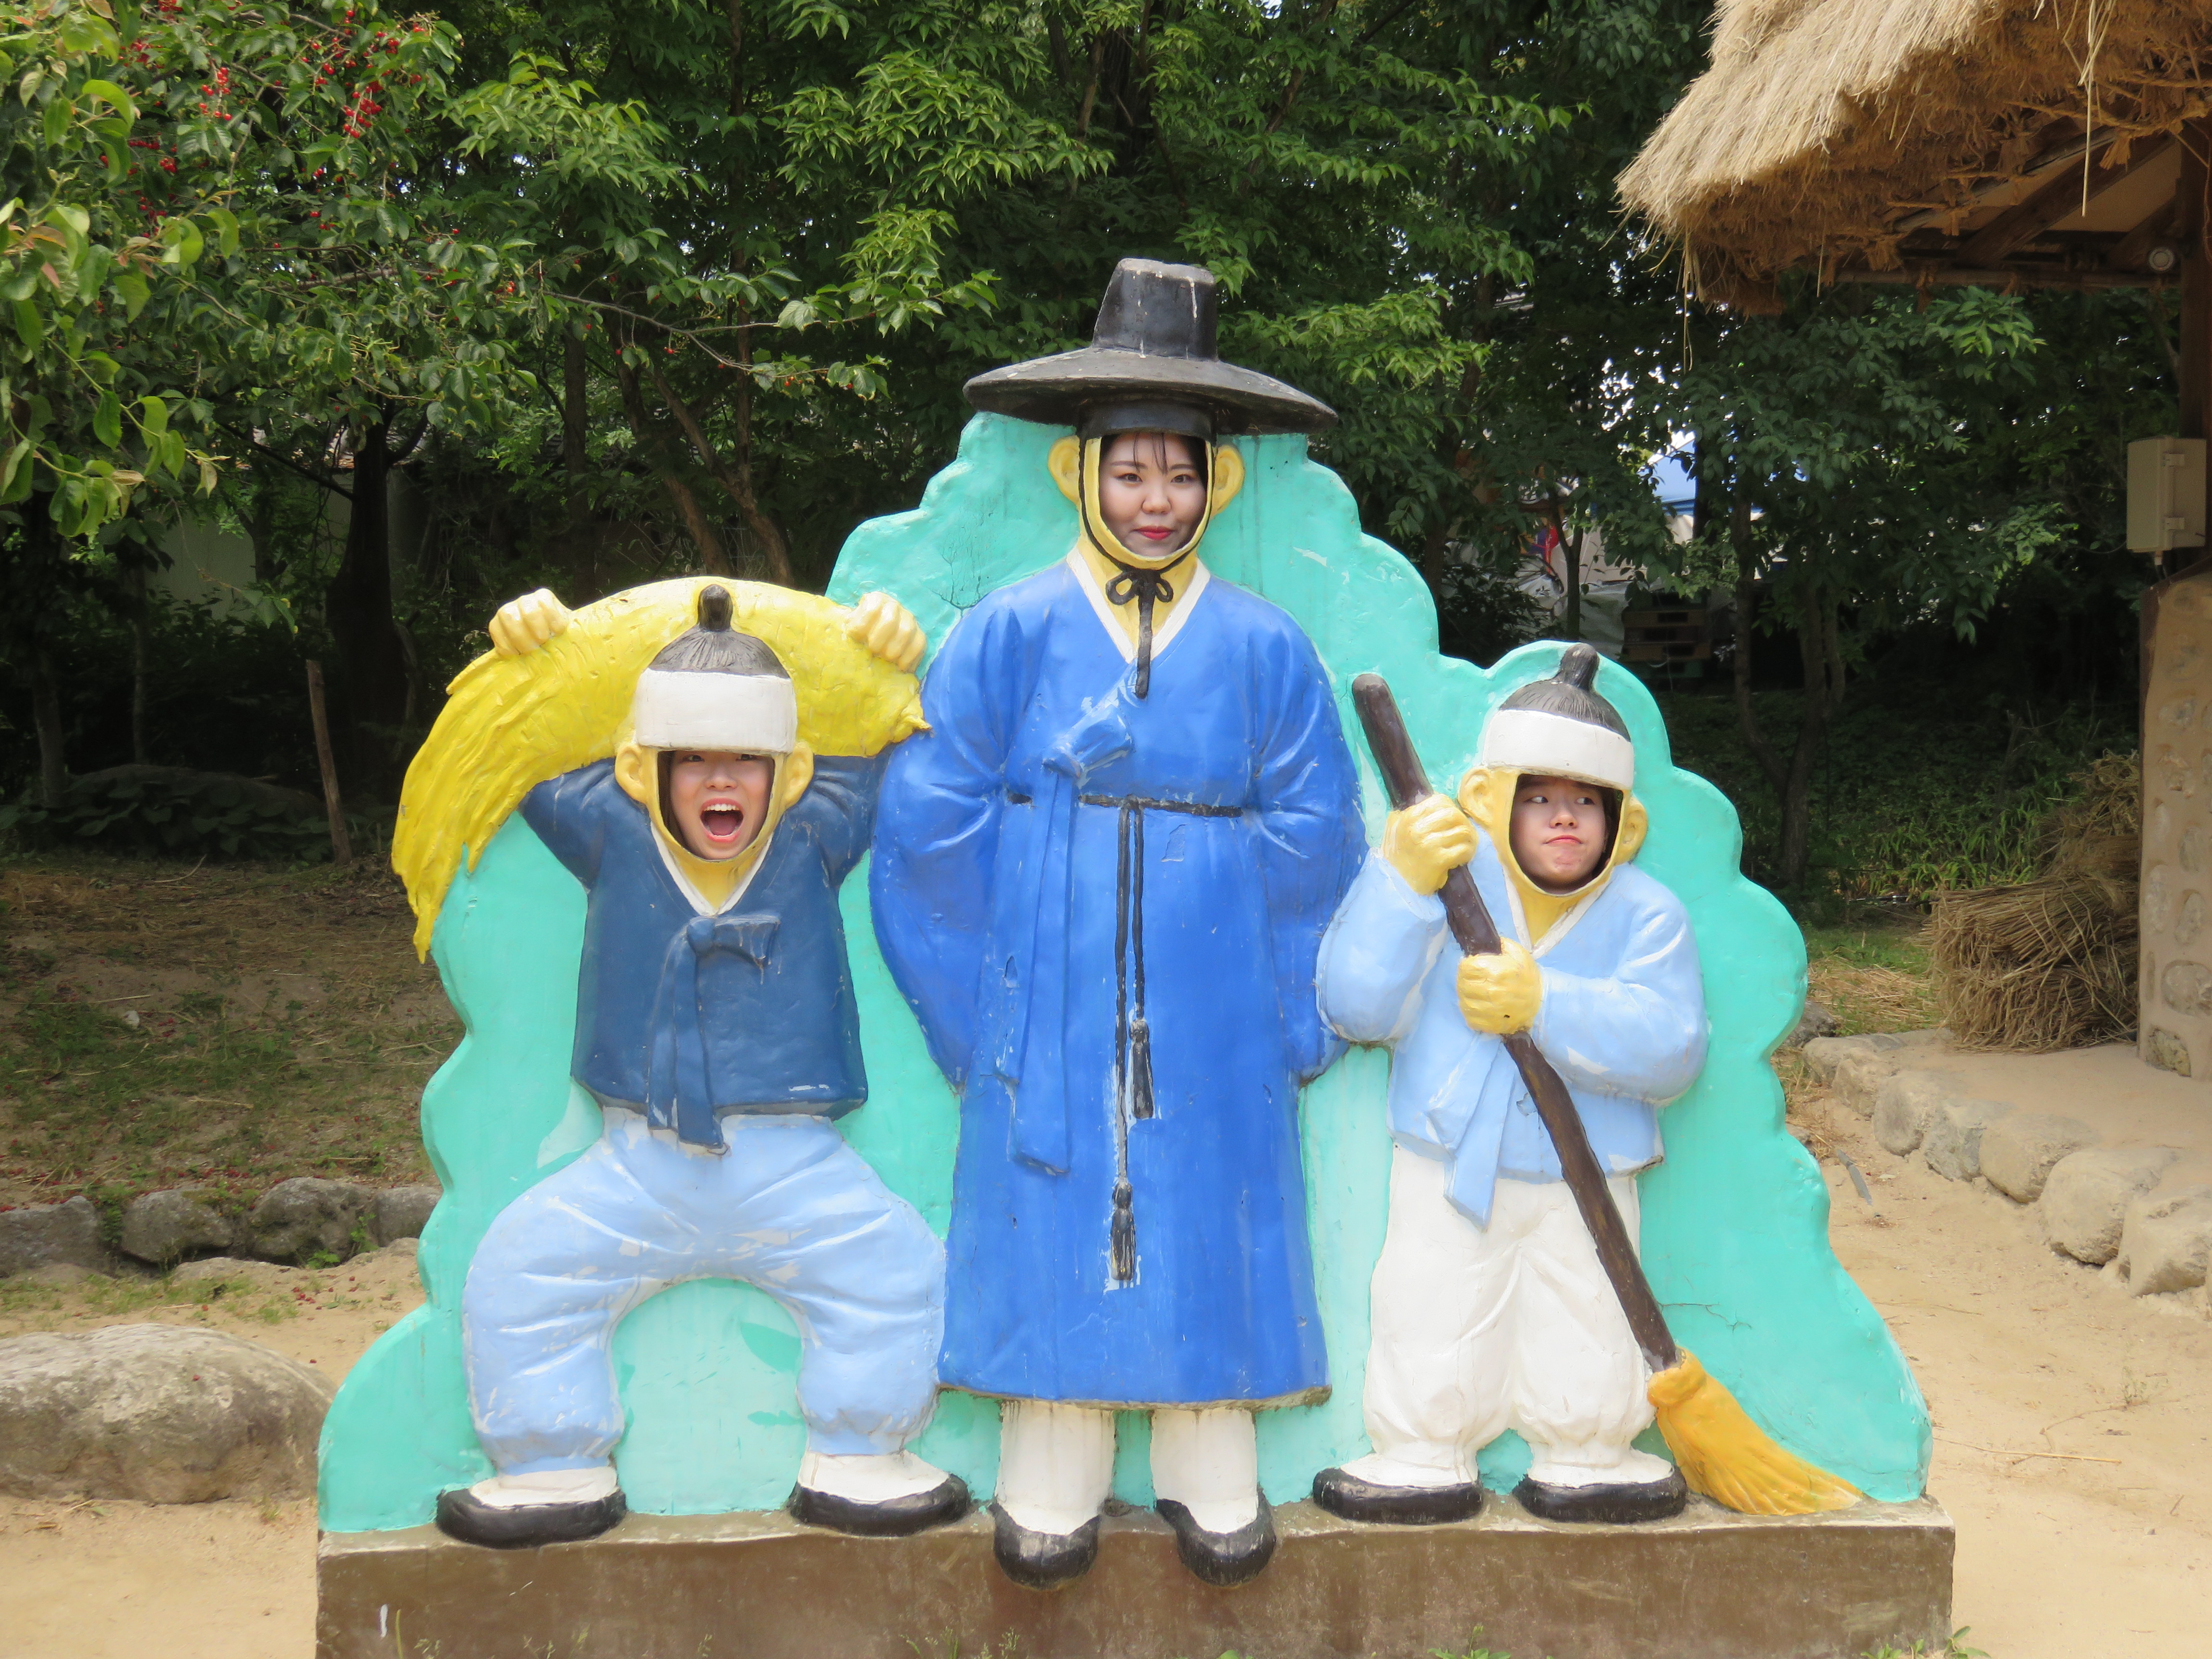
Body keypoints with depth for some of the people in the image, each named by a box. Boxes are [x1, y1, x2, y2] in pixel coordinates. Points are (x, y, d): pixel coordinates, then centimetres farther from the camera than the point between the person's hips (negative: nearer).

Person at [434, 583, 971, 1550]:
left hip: (793, 1167, 0)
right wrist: (522, 658, -4)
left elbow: (882, 750, 12)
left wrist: (896, 665, -5)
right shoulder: (610, 833, 3)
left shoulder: (817, 839, 3)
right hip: (641, 1163, 0)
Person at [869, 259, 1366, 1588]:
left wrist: (1289, 1016, 0)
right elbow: (934, 826, 1)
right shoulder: (1009, 633, 2)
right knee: (1052, 1227, 2)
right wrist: (980, 1001, -1)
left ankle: (1213, 1470, 19)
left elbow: (1313, 837, 5)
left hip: (1213, 1013, 1)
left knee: (1210, 1221, 6)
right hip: (1048, 1011, -1)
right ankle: (1052, 1479, 15)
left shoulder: (1264, 648, 5)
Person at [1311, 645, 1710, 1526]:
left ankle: (1586, 1458, 30)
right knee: (1433, 1322, 6)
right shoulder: (1447, 888, -4)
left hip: (1585, 1184, 1)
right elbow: (1356, 1006, -13)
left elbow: (1669, 1047, -17)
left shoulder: (1645, 914, -3)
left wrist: (1545, 1004, -28)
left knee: (1585, 1326, 10)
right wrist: (1400, 880, -22)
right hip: (1448, 1165, 0)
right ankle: (1425, 1458, 24)